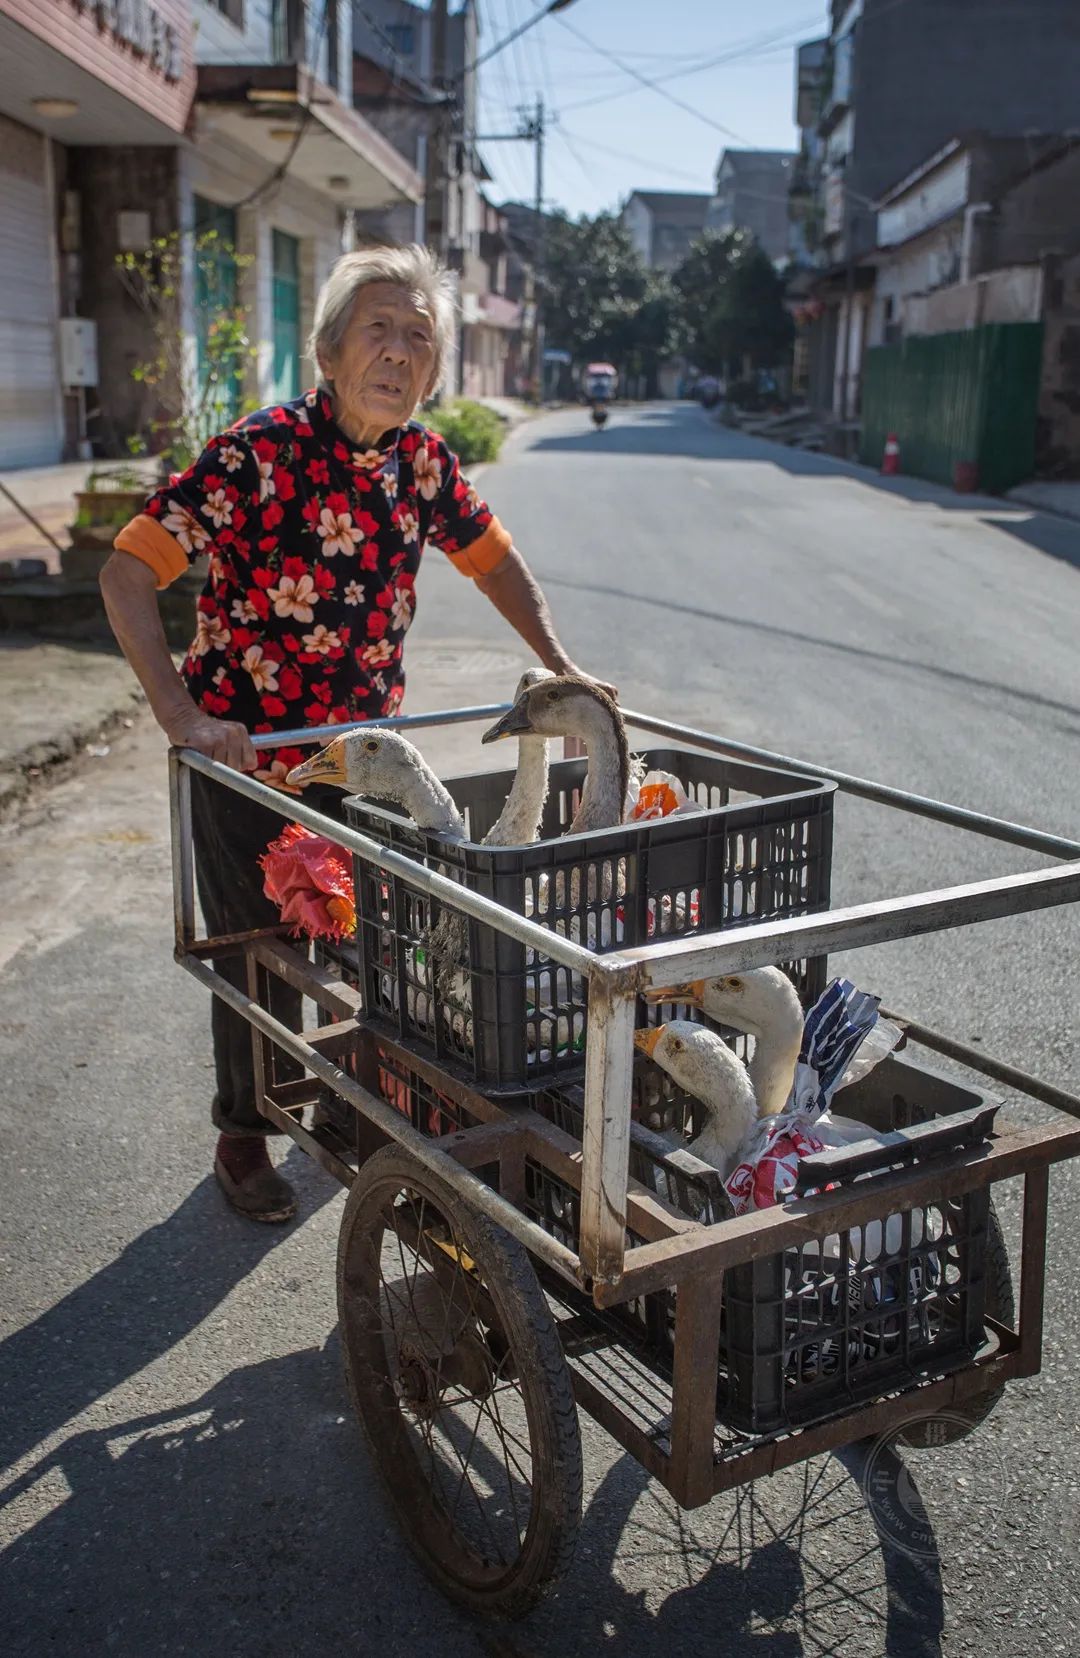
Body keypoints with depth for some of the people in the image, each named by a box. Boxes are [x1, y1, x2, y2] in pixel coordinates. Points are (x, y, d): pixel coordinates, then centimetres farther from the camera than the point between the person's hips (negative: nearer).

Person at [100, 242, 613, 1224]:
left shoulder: (423, 460, -3)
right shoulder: (259, 453, -20)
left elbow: (491, 556, 13)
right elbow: (128, 573, -24)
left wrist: (560, 666, 3)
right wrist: (181, 715, -32)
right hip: (248, 755, -5)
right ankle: (244, 1137, 31)